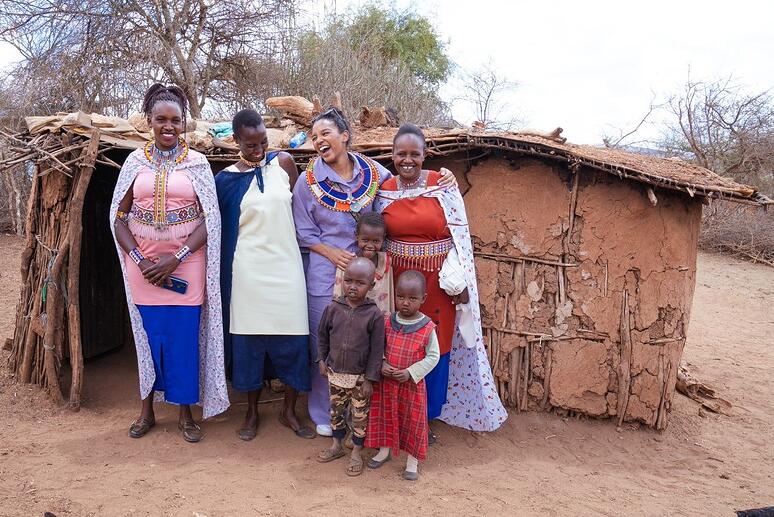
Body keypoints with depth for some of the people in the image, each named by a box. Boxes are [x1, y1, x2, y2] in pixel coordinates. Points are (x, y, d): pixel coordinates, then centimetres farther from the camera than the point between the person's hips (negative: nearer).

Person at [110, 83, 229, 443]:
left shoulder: (197, 163, -1)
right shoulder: (135, 163, 5)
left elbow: (209, 220, -5)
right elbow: (119, 218, 4)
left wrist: (176, 258, -13)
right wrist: (139, 259, -9)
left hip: (186, 267, -1)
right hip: (144, 266, 2)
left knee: (185, 339, 3)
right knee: (148, 337, 11)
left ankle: (185, 413, 21)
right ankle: (147, 410, 29)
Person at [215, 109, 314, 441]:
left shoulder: (283, 163, 2)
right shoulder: (226, 180, 1)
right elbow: (224, 229, 6)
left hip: (286, 265, 1)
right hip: (249, 269, 0)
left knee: (293, 338, 3)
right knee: (249, 339, 7)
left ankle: (289, 411, 22)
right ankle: (252, 412, 25)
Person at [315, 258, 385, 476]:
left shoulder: (374, 315, -16)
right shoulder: (333, 308, -8)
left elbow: (377, 350, -12)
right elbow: (322, 335, 8)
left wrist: (370, 379, -11)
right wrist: (322, 360, 5)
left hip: (360, 377, -3)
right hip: (336, 373, 3)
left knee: (360, 416, 11)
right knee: (336, 411, 19)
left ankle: (357, 452, 29)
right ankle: (337, 445, 40)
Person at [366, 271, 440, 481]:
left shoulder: (427, 328, -13)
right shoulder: (387, 322, -5)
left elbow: (433, 356, -9)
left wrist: (411, 372, -17)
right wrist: (381, 364, -13)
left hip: (412, 383, -3)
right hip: (386, 380, 3)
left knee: (413, 420, 9)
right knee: (386, 415, 18)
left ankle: (412, 461, 27)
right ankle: (384, 450, 40)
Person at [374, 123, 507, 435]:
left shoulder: (443, 185, -6)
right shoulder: (385, 191, 3)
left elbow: (460, 235, -5)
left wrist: (460, 282, -8)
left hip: (439, 281, -2)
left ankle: (426, 416, 26)